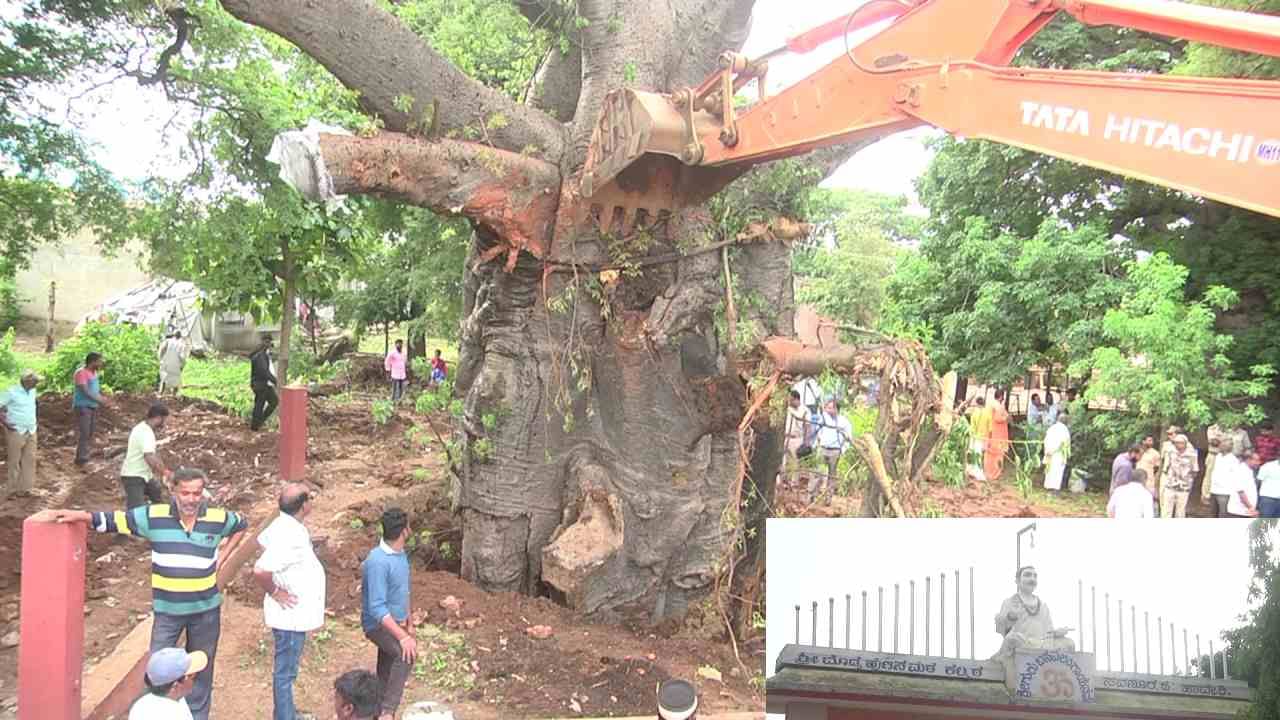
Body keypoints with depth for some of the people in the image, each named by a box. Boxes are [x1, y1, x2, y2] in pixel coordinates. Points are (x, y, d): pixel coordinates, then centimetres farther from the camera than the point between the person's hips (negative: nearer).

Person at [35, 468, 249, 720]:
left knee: (201, 669, 17)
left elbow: (241, 525, 11)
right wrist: (75, 514, -24)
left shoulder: (218, 519, -10)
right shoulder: (154, 516, -12)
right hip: (167, 609, -1)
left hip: (206, 608, 1)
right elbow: (110, 519, -10)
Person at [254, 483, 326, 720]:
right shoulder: (290, 537, -30)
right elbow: (260, 570, -38)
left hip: (295, 613, 10)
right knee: (285, 671, 5)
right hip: (291, 614, -10)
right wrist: (274, 592, -19)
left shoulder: (284, 524, 0)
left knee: (288, 668, 24)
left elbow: (262, 540, 20)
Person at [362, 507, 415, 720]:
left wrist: (409, 622, 19)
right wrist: (403, 637, -34)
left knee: (386, 675, 15)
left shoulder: (400, 554, 2)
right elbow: (377, 608, -30)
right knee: (406, 654, -31)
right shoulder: (378, 561, -28)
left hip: (395, 622, 9)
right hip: (378, 625, -9)